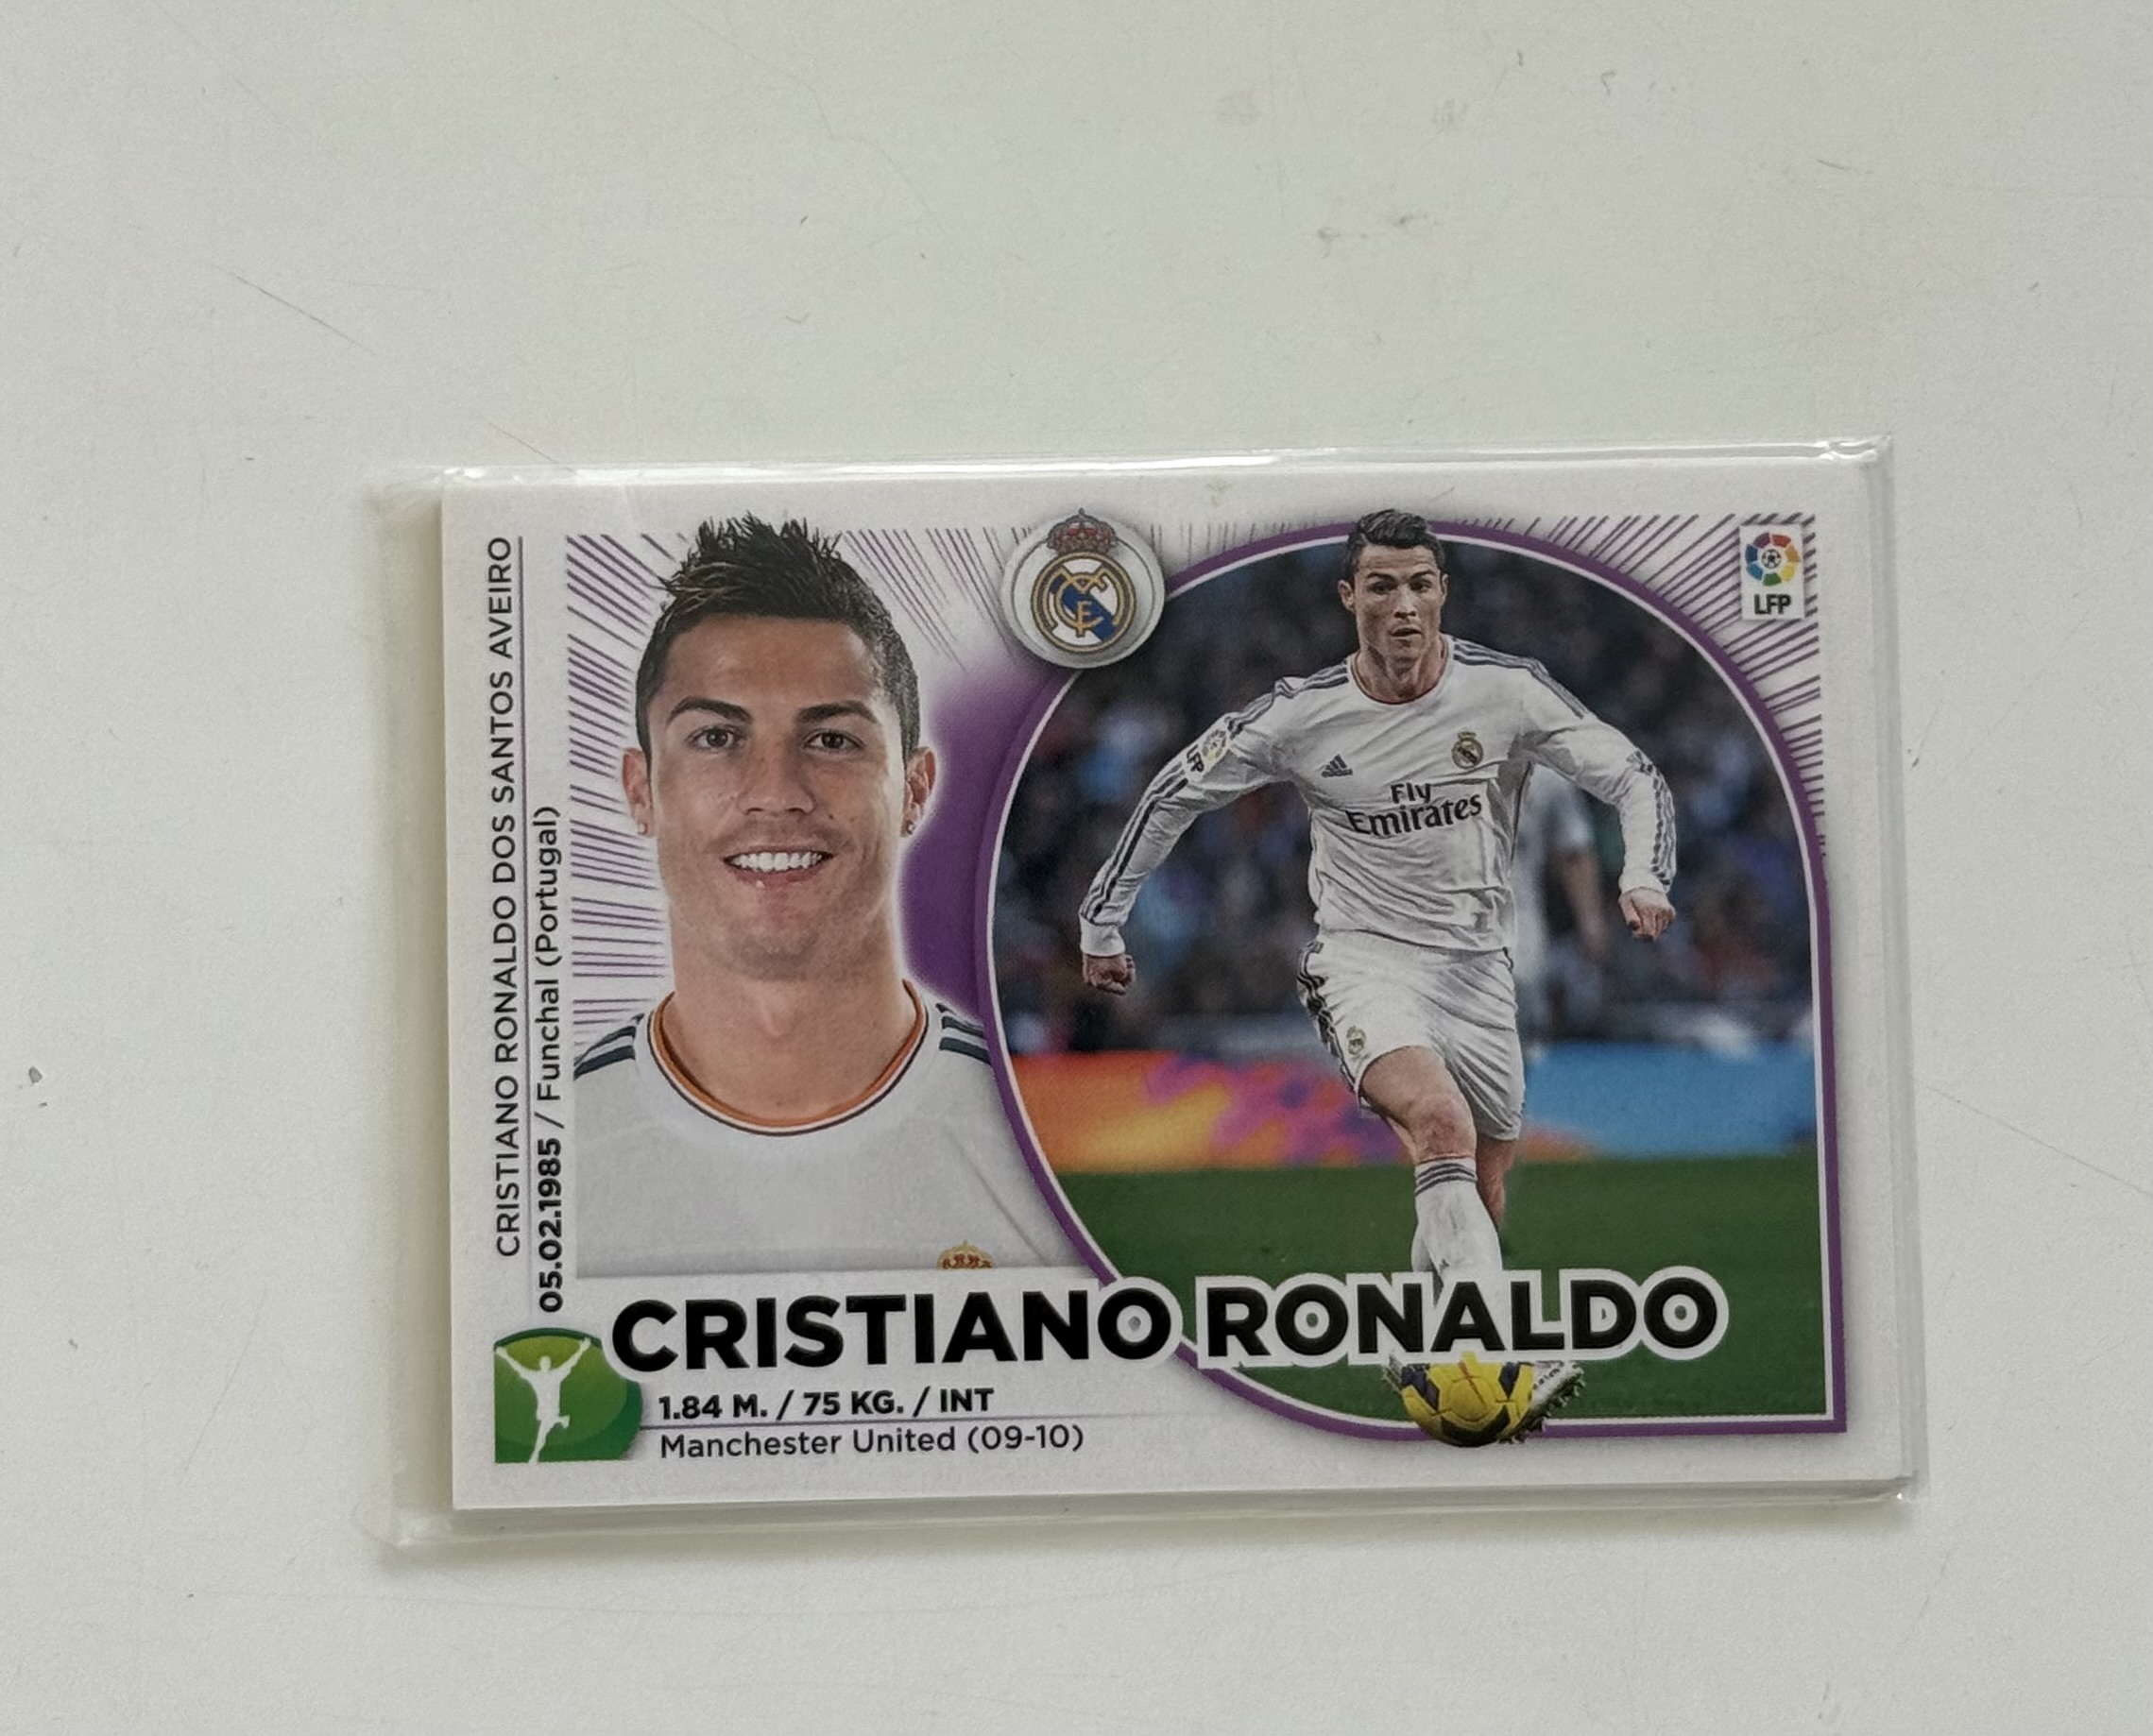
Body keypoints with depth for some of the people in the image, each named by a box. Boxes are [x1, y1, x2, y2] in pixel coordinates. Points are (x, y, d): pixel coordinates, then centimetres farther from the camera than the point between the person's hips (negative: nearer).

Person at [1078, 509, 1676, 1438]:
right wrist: (1102, 918, 6)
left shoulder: (1509, 690, -7)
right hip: (1364, 954, -3)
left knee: (1477, 1202, 11)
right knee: (1442, 1124, -32)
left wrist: (1643, 878, -21)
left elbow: (1635, 780, -2)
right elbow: (1176, 791, 4)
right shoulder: (1300, 714, -8)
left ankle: (1426, 1357, 37)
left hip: (1477, 964, 3)